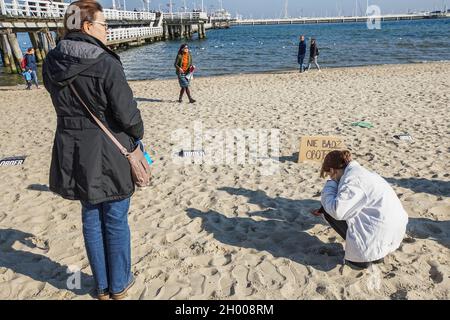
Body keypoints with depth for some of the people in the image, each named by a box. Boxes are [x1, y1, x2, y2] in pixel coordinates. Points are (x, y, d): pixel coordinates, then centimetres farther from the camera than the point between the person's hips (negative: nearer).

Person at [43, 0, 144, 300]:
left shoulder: (52, 63, 1)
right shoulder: (106, 64, -19)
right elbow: (127, 113, -16)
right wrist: (138, 132, 2)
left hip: (72, 153, 6)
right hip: (108, 153, -6)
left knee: (91, 217, 18)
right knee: (116, 220, 10)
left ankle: (102, 286, 33)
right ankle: (119, 285, 28)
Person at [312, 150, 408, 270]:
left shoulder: (351, 179, -17)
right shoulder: (359, 171, 14)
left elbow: (337, 211, -25)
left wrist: (330, 186, -8)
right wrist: (324, 208, 26)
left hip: (382, 232, -10)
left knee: (330, 211, -2)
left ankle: (361, 256, 5)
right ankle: (377, 252, 19)